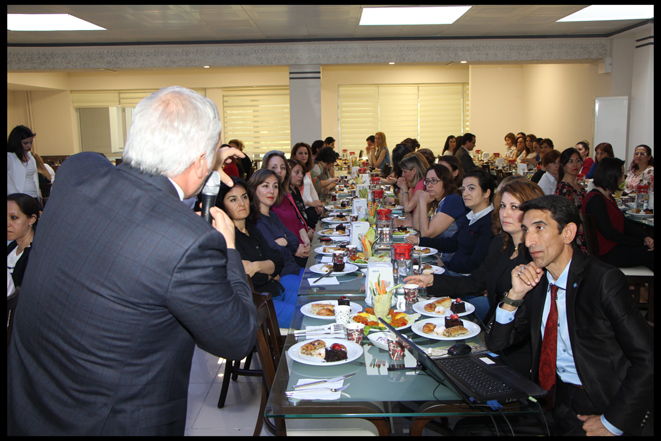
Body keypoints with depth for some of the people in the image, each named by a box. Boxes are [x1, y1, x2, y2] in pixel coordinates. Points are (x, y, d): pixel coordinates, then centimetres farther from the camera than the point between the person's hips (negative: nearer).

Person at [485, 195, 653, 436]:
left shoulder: (604, 280, -15)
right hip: (555, 396, 5)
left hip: (604, 404, -4)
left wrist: (612, 422, -17)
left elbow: (647, 359, -17)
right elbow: (496, 343, 2)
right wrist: (516, 295, -12)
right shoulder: (536, 280, 3)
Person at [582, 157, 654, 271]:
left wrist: (644, 237, -3)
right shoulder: (595, 199, -18)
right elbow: (609, 233, -21)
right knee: (650, 252, -13)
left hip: (615, 247, 9)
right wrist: (641, 242, -14)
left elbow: (625, 223, 13)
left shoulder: (608, 197, 15)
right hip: (607, 254, -9)